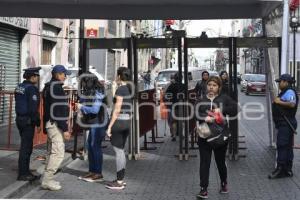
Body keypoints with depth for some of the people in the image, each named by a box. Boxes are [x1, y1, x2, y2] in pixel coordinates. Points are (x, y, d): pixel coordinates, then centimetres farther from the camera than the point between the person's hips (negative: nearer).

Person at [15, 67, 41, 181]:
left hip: (19, 119, 9)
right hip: (28, 121, -9)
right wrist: (38, 124, -14)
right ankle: (23, 174, 3)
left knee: (25, 146, 17)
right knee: (26, 147, -3)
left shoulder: (19, 87, 11)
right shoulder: (32, 88, -17)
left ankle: (25, 171, 24)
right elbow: (33, 108, -20)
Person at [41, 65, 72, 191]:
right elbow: (59, 110, -20)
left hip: (49, 123, 11)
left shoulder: (48, 87, 17)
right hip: (56, 124, -11)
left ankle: (47, 180, 18)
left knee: (51, 152, 14)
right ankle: (47, 181, -9)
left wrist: (45, 126, 25)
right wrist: (65, 129, -20)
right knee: (58, 153, -10)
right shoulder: (57, 87, -15)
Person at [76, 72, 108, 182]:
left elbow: (95, 110, -23)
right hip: (94, 123, 10)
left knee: (96, 146, -5)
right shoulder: (91, 92, 14)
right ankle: (92, 171, 21)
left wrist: (82, 107, -12)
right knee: (90, 146, 13)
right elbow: (88, 105, 19)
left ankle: (98, 174, 2)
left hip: (98, 123, -10)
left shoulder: (97, 93, -16)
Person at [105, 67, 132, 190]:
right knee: (120, 151, 15)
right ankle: (121, 179, 20)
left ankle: (119, 182, 1)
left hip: (118, 122, -9)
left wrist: (109, 126, -16)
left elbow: (117, 110, -19)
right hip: (127, 122, 9)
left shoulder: (120, 89, -15)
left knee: (118, 152, -4)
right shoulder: (129, 89, 12)